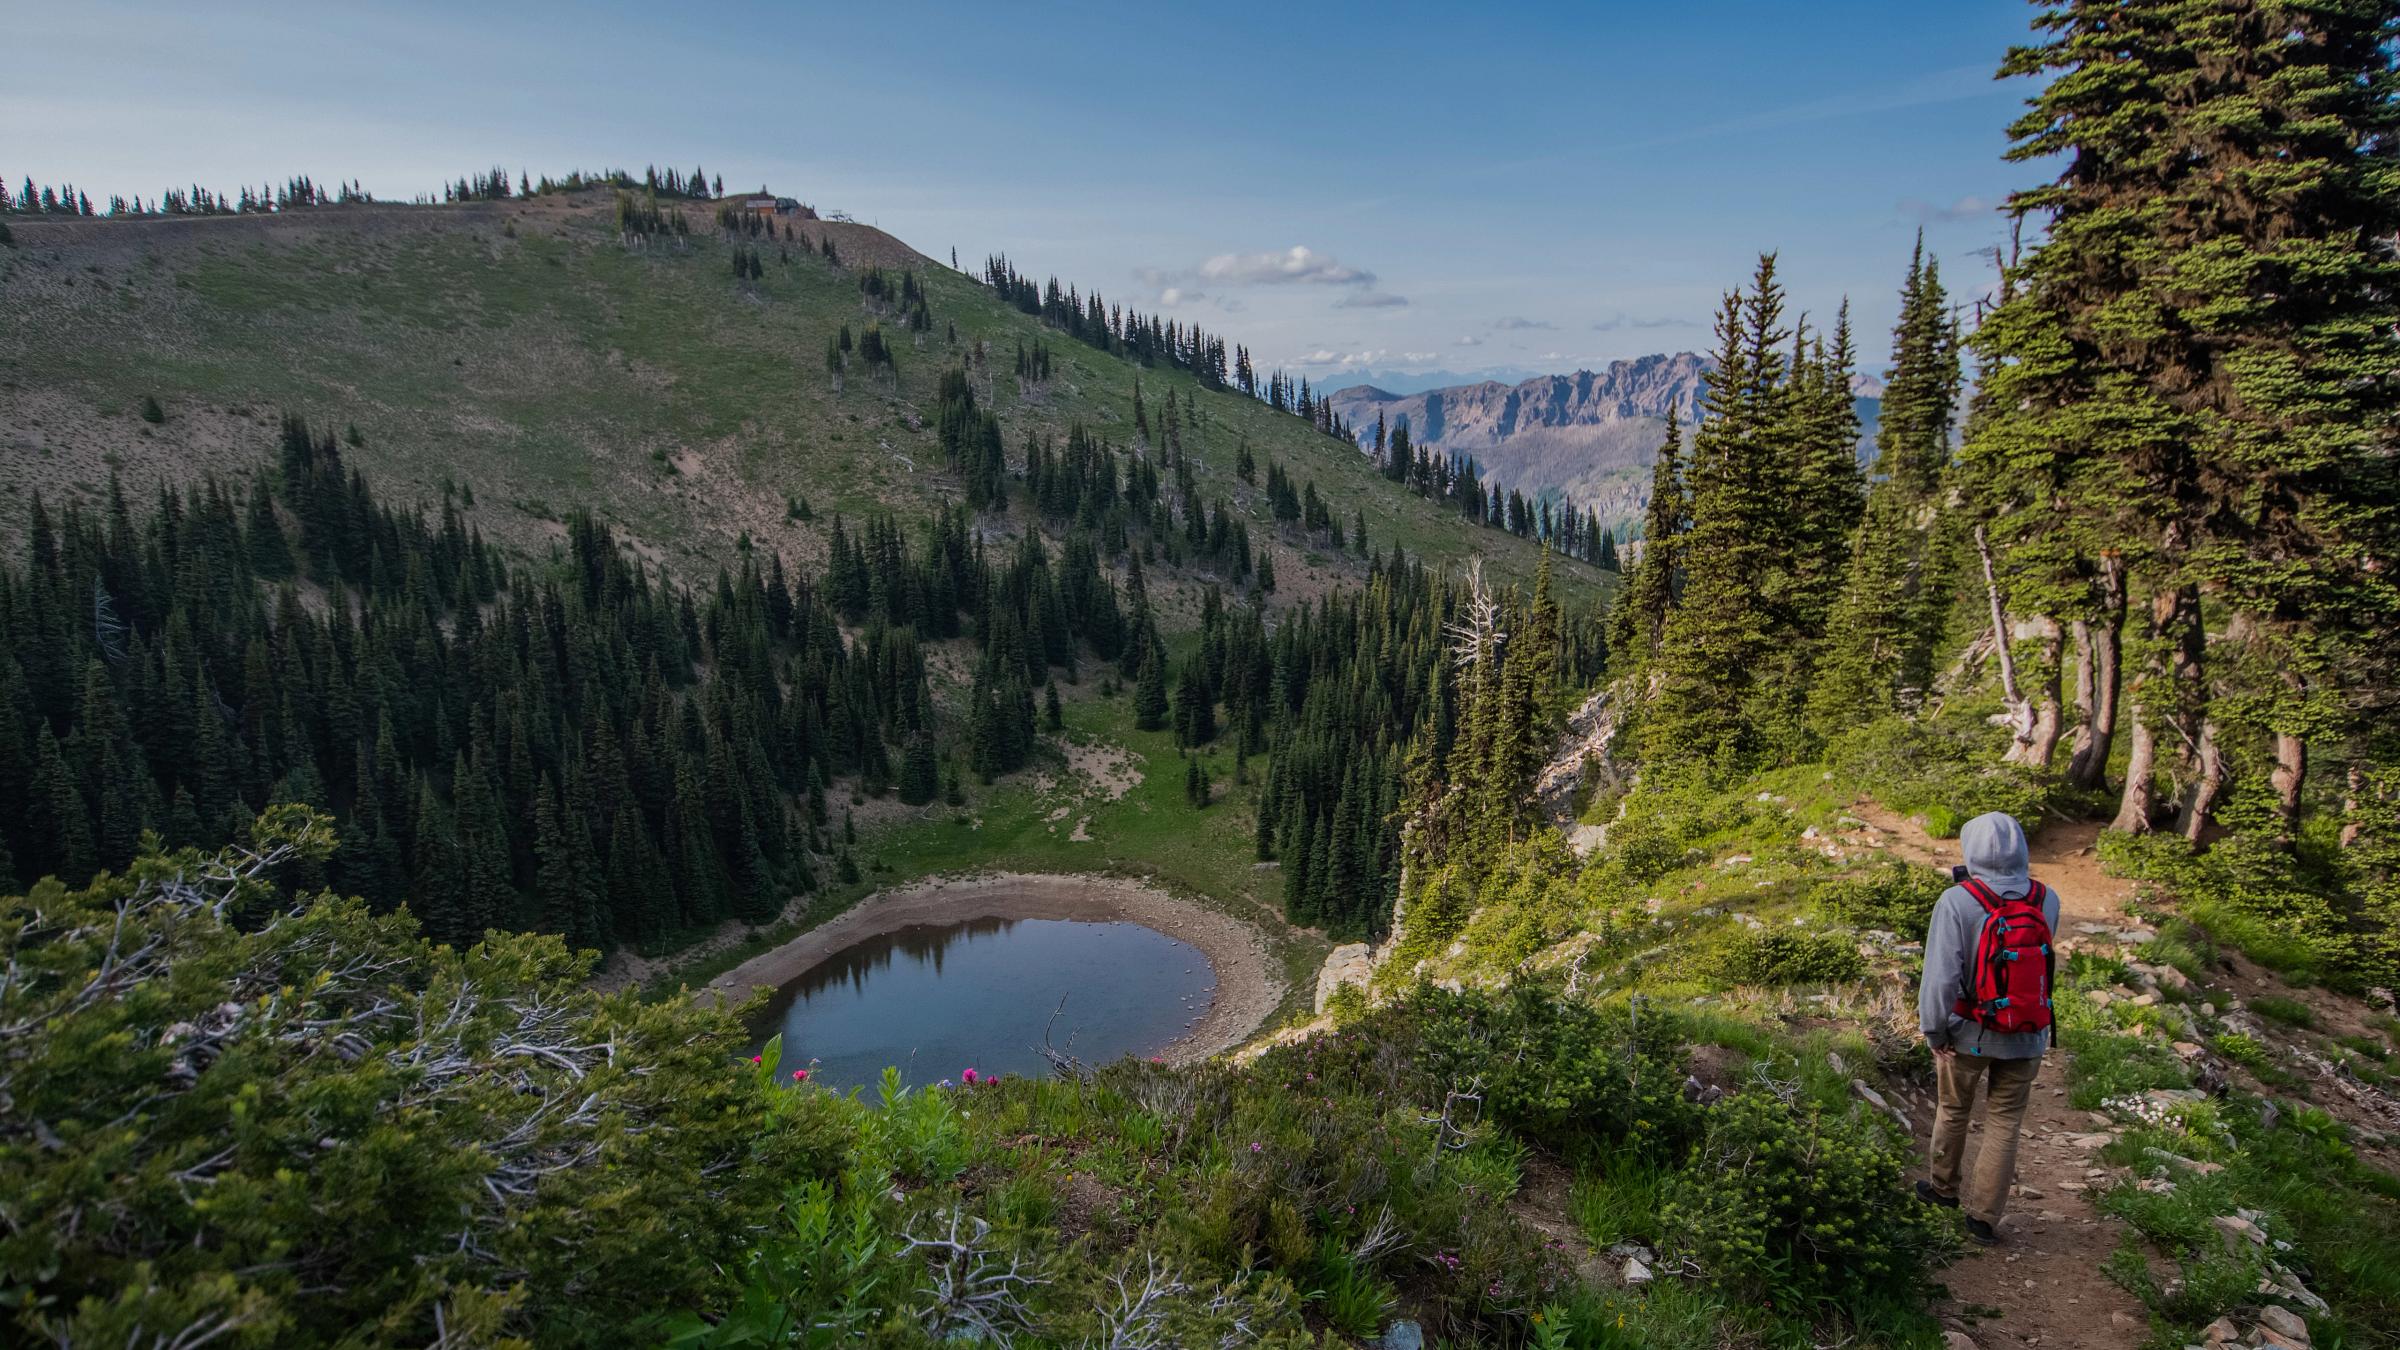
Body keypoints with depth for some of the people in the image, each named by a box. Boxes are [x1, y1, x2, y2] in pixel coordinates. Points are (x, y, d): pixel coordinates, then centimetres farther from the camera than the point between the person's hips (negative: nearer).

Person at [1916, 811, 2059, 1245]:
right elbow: (2042, 956, 9)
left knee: (1953, 1110, 20)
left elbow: (1941, 975, -22)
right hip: (2027, 1037, 2)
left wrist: (1933, 1029, -9)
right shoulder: (2046, 900, -8)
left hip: (1969, 1033, -2)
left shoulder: (1957, 902, -20)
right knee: (2004, 1123, 14)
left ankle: (1945, 1186, 39)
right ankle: (1984, 1215, 18)